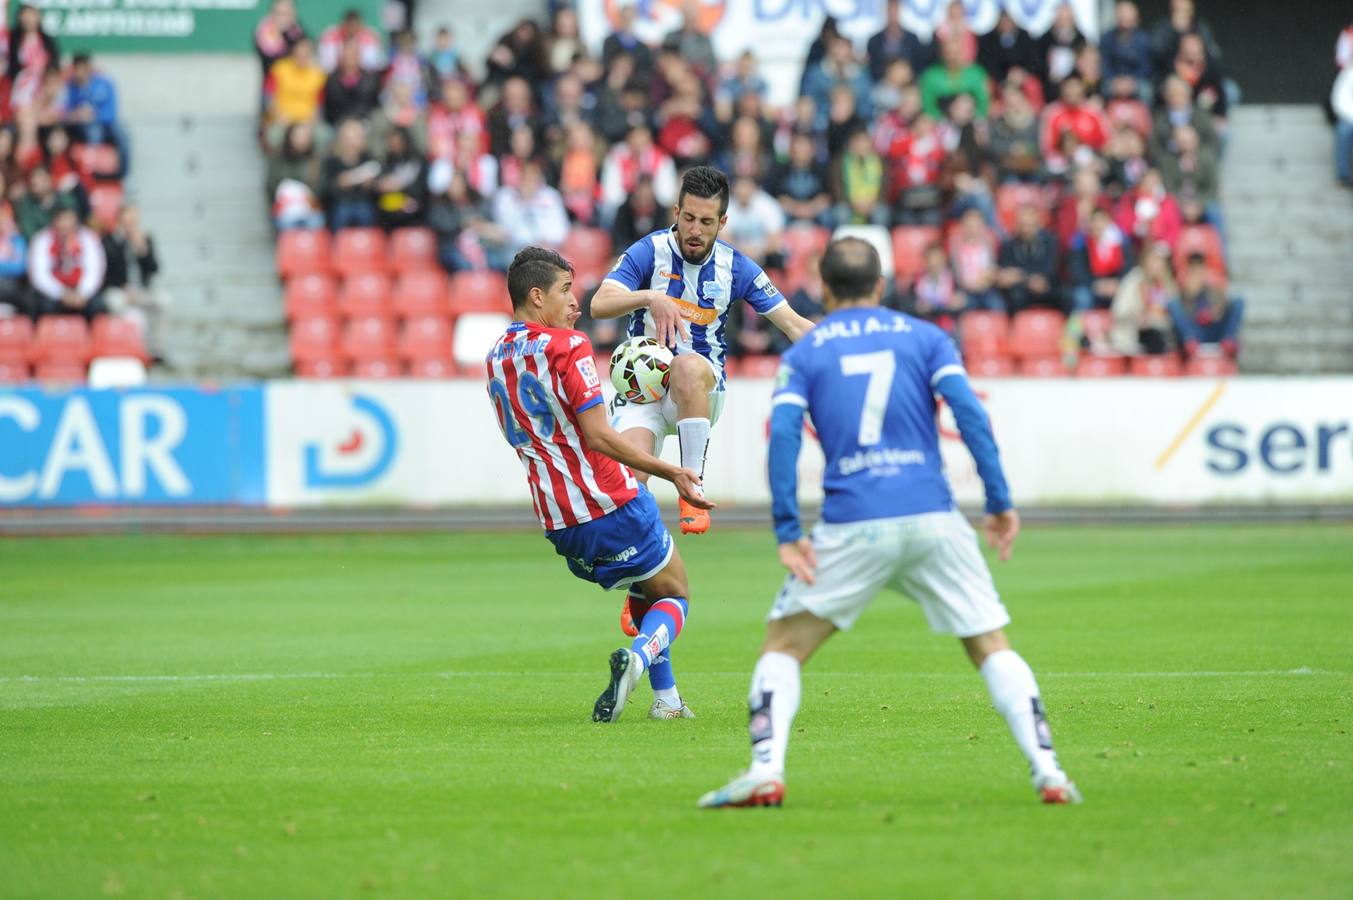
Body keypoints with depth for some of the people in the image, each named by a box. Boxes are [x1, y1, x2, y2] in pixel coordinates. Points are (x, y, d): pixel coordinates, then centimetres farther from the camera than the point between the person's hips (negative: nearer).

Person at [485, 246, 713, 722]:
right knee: (674, 595, 12)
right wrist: (673, 473, -16)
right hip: (614, 506, -7)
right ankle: (638, 656, -19)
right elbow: (598, 436, -19)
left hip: (558, 523, 7)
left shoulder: (494, 360, 11)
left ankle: (667, 697, 16)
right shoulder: (566, 345, -12)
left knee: (646, 589, 28)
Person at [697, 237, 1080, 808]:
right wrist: (999, 502, -1)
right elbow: (969, 413, -2)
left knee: (782, 648, 12)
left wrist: (787, 533, -8)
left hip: (850, 526, -1)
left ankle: (765, 772, -7)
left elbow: (783, 434, -4)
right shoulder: (924, 337, 12)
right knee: (993, 649, 11)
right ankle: (1047, 771, -3)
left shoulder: (802, 354, 11)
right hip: (932, 519, 1)